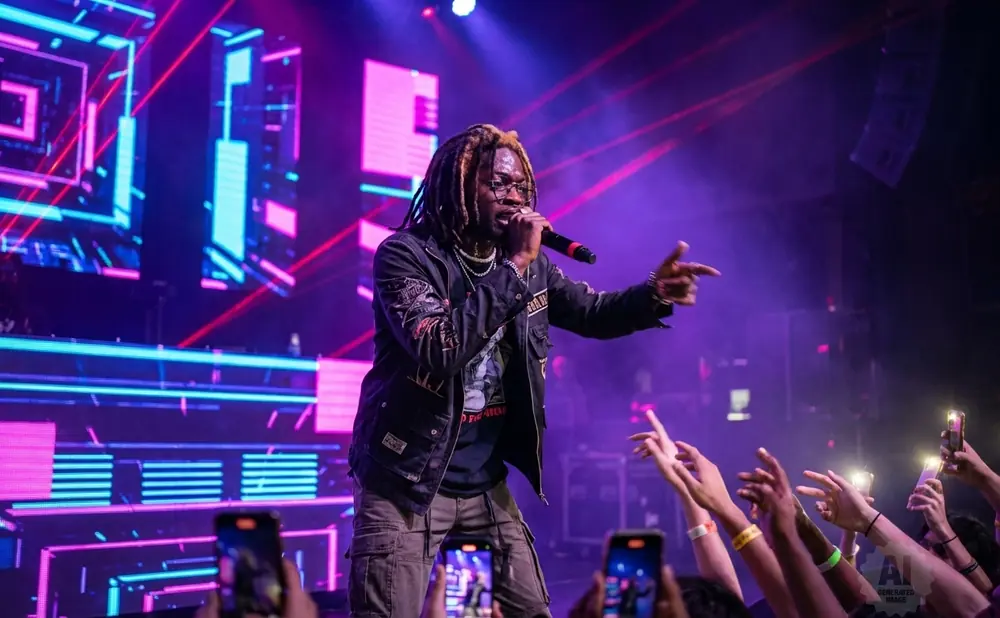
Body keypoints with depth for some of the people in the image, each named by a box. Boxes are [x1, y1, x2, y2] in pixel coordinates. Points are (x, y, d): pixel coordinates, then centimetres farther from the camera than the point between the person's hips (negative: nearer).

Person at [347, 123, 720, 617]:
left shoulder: (529, 264, 3)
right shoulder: (406, 255, -15)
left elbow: (591, 311, 11)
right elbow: (437, 349, -29)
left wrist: (655, 295, -9)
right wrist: (513, 268, -27)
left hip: (486, 486, 6)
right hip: (405, 484, -6)